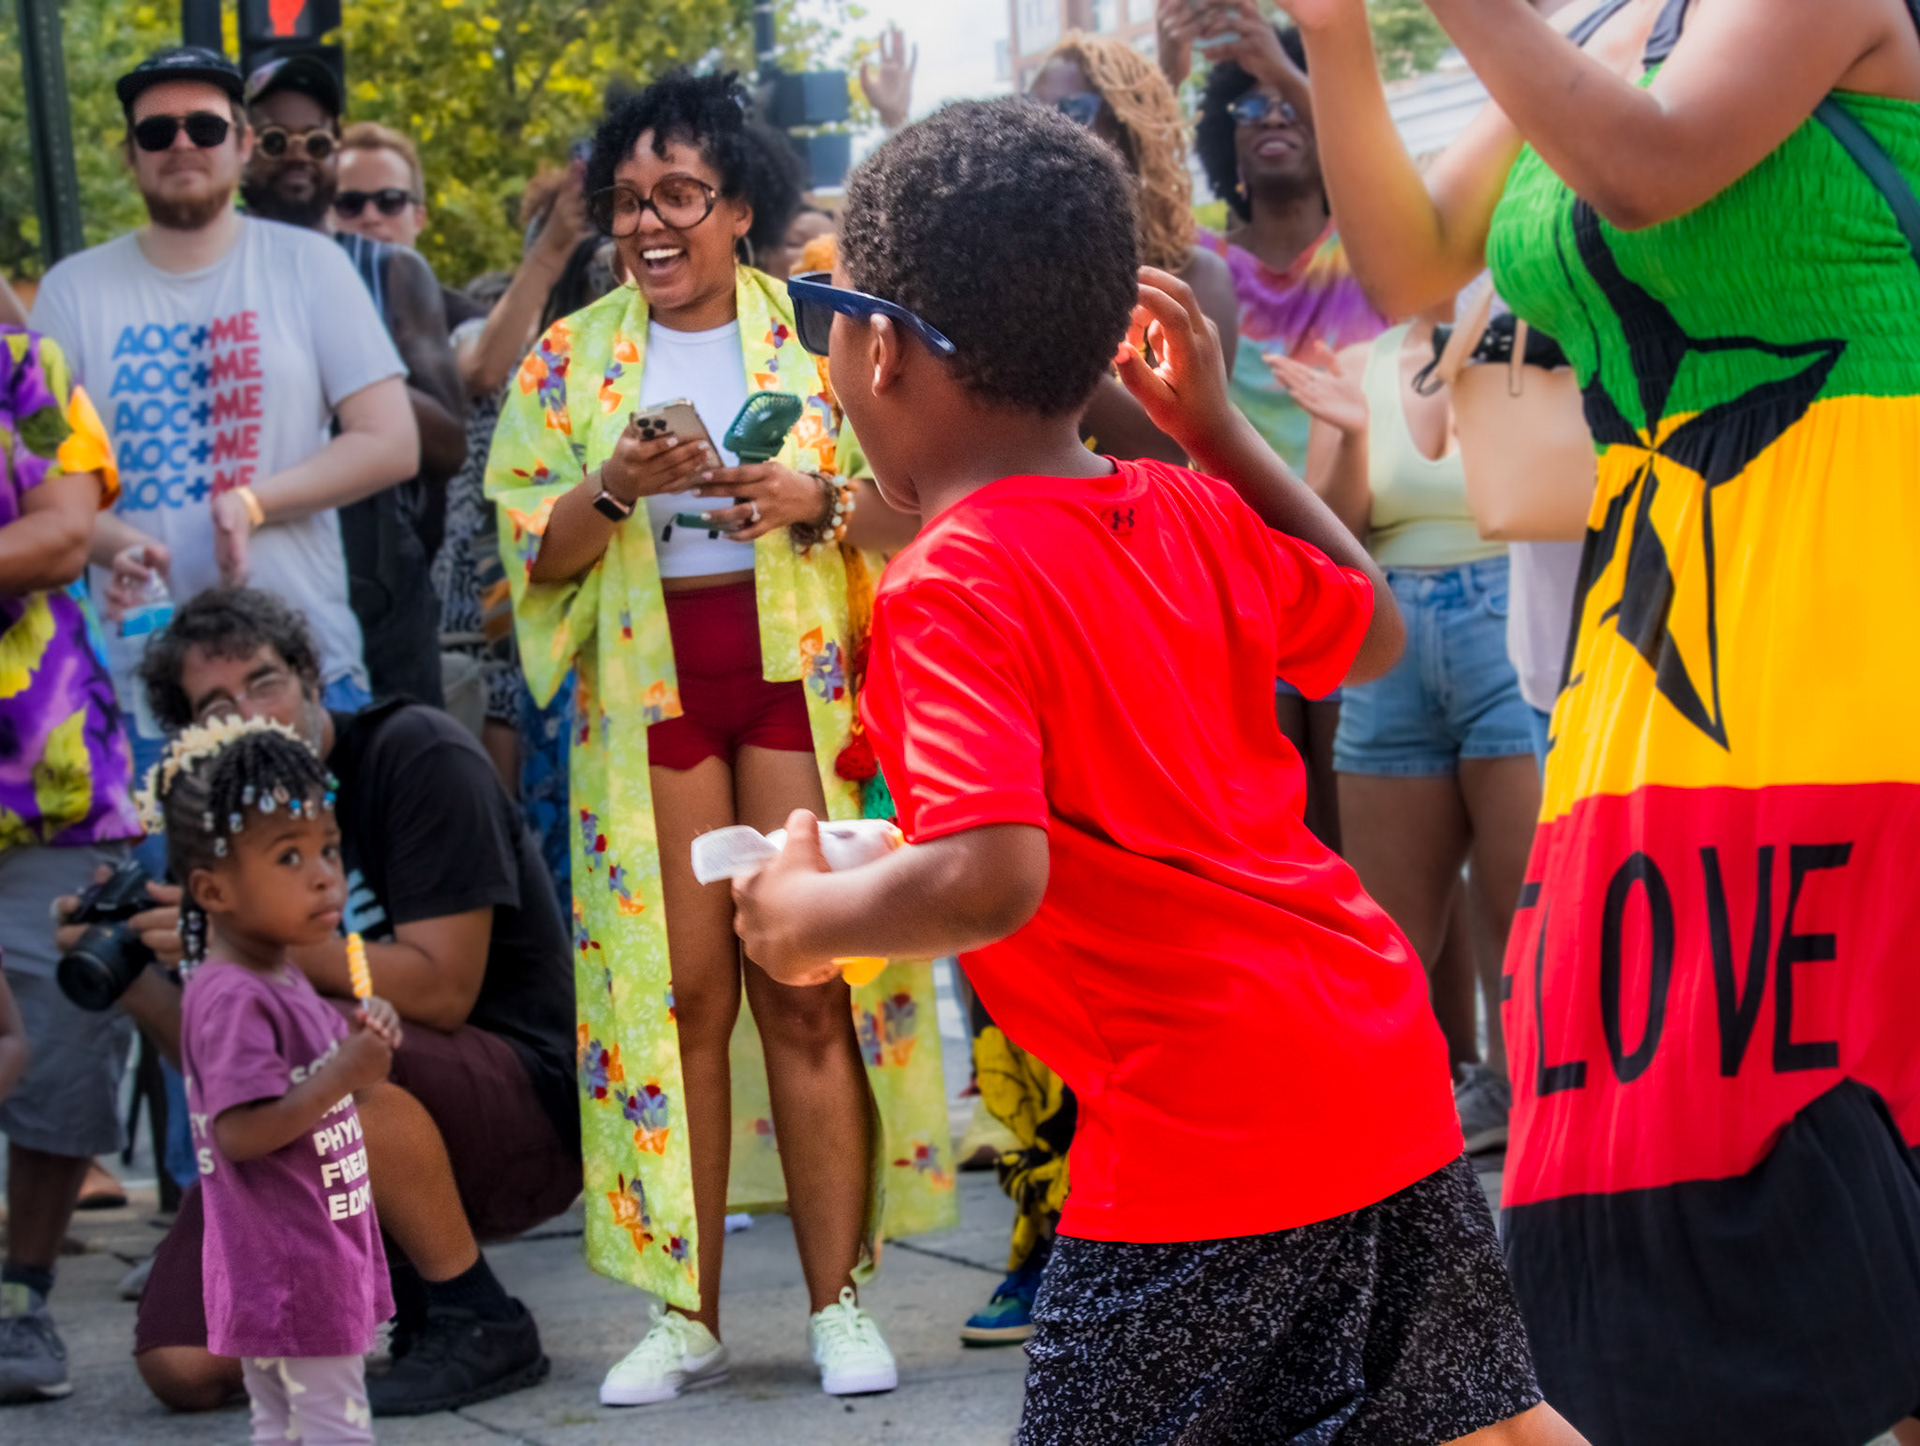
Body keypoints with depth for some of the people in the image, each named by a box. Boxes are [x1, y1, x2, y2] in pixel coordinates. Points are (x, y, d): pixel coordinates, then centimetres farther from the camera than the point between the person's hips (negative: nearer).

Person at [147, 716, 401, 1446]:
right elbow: (240, 1132, -27)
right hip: (289, 1268, -10)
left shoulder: (283, 980, 11)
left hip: (326, 1254, 10)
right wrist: (341, 1076, -29)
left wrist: (361, 1039, 4)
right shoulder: (233, 999, -21)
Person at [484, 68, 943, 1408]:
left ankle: (840, 1300, 2)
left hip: (799, 677, -1)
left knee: (806, 991, -5)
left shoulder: (820, 334, 6)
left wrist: (817, 502, -15)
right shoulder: (570, 359, 10)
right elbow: (534, 548, 4)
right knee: (676, 992, -1)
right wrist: (616, 489, -14)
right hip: (646, 686, 1)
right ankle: (687, 1313, 6)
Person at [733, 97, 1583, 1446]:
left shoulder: (950, 589, -13)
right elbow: (1371, 632, 26)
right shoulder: (1191, 514, 8)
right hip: (1386, 1065, 8)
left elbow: (990, 877, -25)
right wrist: (1217, 425, 28)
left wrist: (803, 912, -6)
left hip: (1205, 1120, -8)